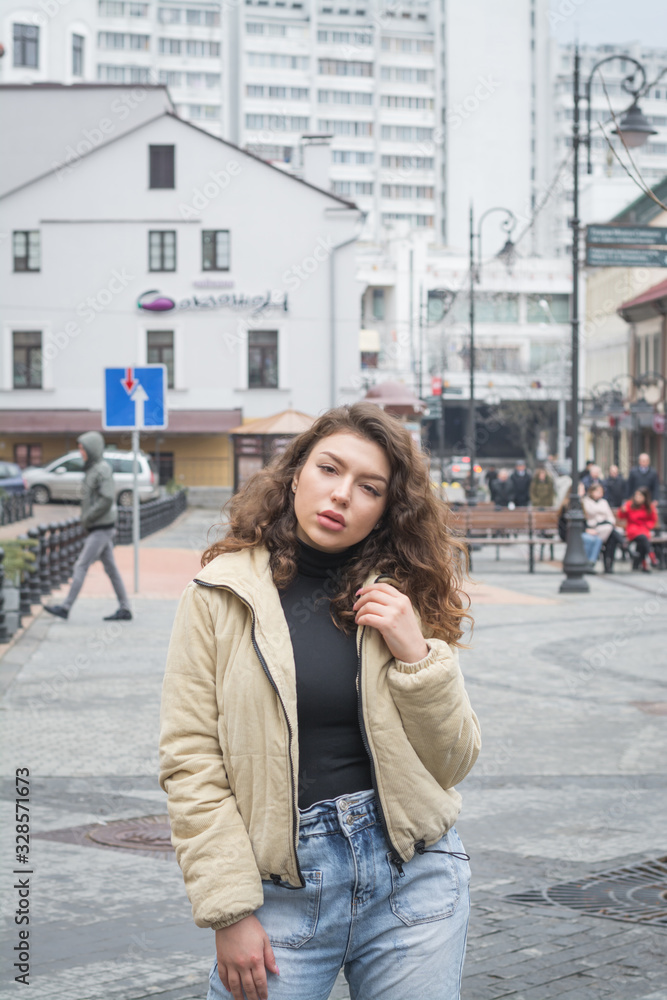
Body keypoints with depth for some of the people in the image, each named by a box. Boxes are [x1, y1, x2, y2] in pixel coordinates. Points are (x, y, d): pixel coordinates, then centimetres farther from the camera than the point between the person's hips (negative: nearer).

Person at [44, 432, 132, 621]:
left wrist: (87, 518, -18)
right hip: (97, 528, 10)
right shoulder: (92, 469, 15)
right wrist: (86, 519, 12)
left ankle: (66, 607, -7)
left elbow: (107, 499, -23)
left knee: (81, 566, -8)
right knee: (110, 568, 9)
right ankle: (124, 609, 11)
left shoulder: (103, 470, -14)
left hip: (101, 528, -10)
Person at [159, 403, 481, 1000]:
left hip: (413, 877, 2)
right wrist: (231, 911, -10)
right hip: (283, 889, -2)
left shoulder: (405, 599, 5)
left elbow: (454, 763, 5)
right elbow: (190, 759, -6)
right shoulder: (222, 593, -3)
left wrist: (417, 655, -10)